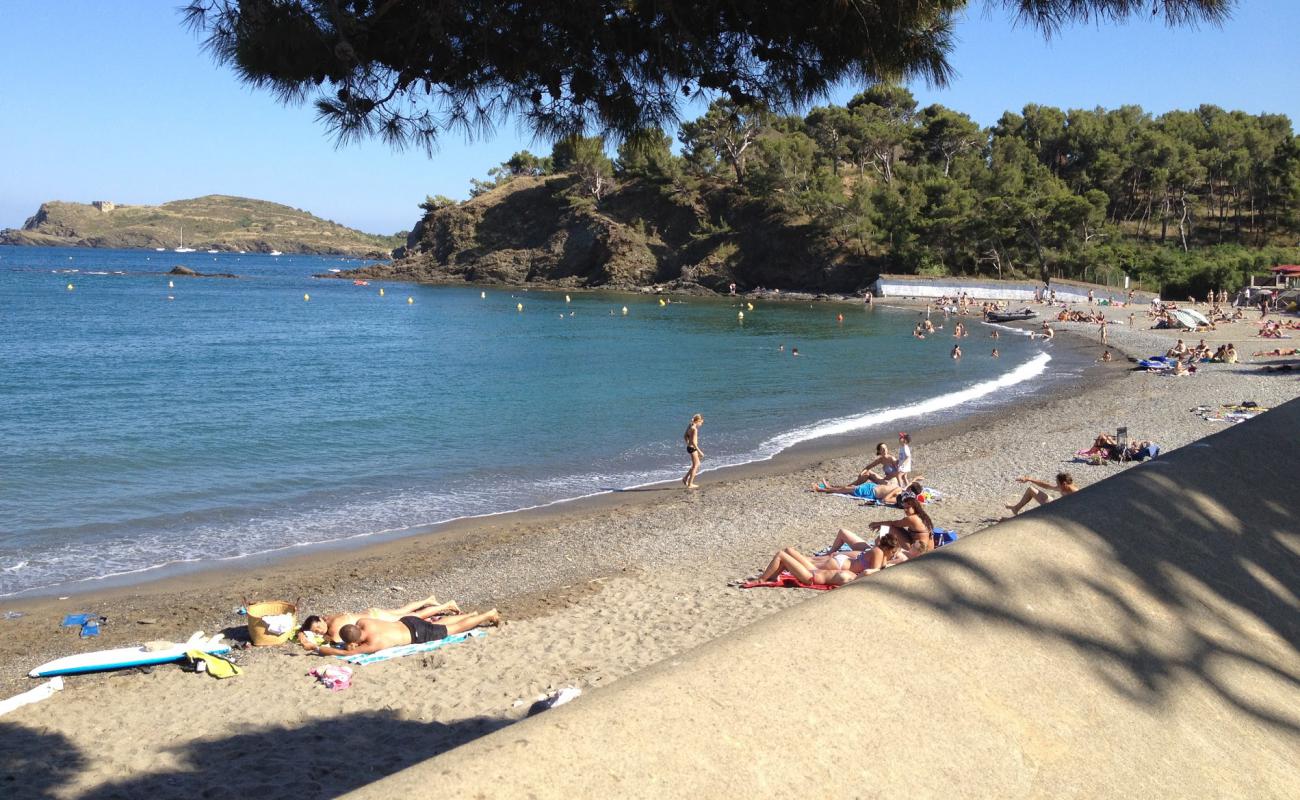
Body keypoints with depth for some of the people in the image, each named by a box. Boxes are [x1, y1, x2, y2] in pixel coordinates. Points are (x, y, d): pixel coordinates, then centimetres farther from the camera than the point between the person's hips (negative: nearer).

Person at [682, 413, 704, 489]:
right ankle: (690, 484, 10)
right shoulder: (694, 429, -21)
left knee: (697, 464, 22)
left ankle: (685, 479, 24)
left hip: (689, 447, 9)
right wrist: (699, 451, -20)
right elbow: (693, 442, -25)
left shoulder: (690, 426, 6)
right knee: (695, 466, 5)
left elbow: (685, 436, 18)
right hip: (693, 448, -9)